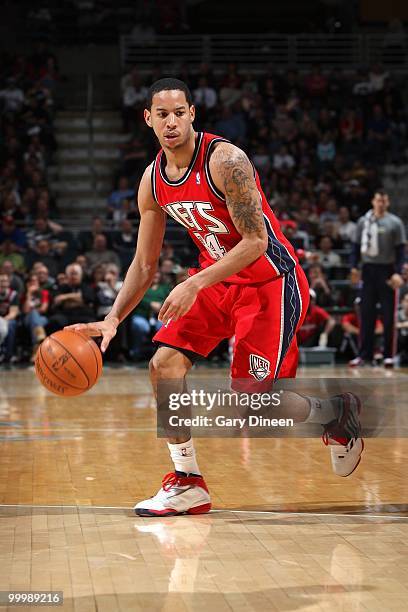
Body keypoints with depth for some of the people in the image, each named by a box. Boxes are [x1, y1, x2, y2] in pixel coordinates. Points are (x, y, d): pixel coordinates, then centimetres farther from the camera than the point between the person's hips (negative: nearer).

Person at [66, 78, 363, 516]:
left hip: (270, 281, -7)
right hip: (218, 279, 7)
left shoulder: (225, 161, -23)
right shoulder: (152, 180, -1)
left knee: (251, 401, -10)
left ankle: (334, 411, 20)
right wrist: (112, 320, -6)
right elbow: (144, 265, 6)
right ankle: (187, 483, 6)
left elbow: (256, 242, -25)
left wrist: (194, 285, -33)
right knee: (164, 365, -7)